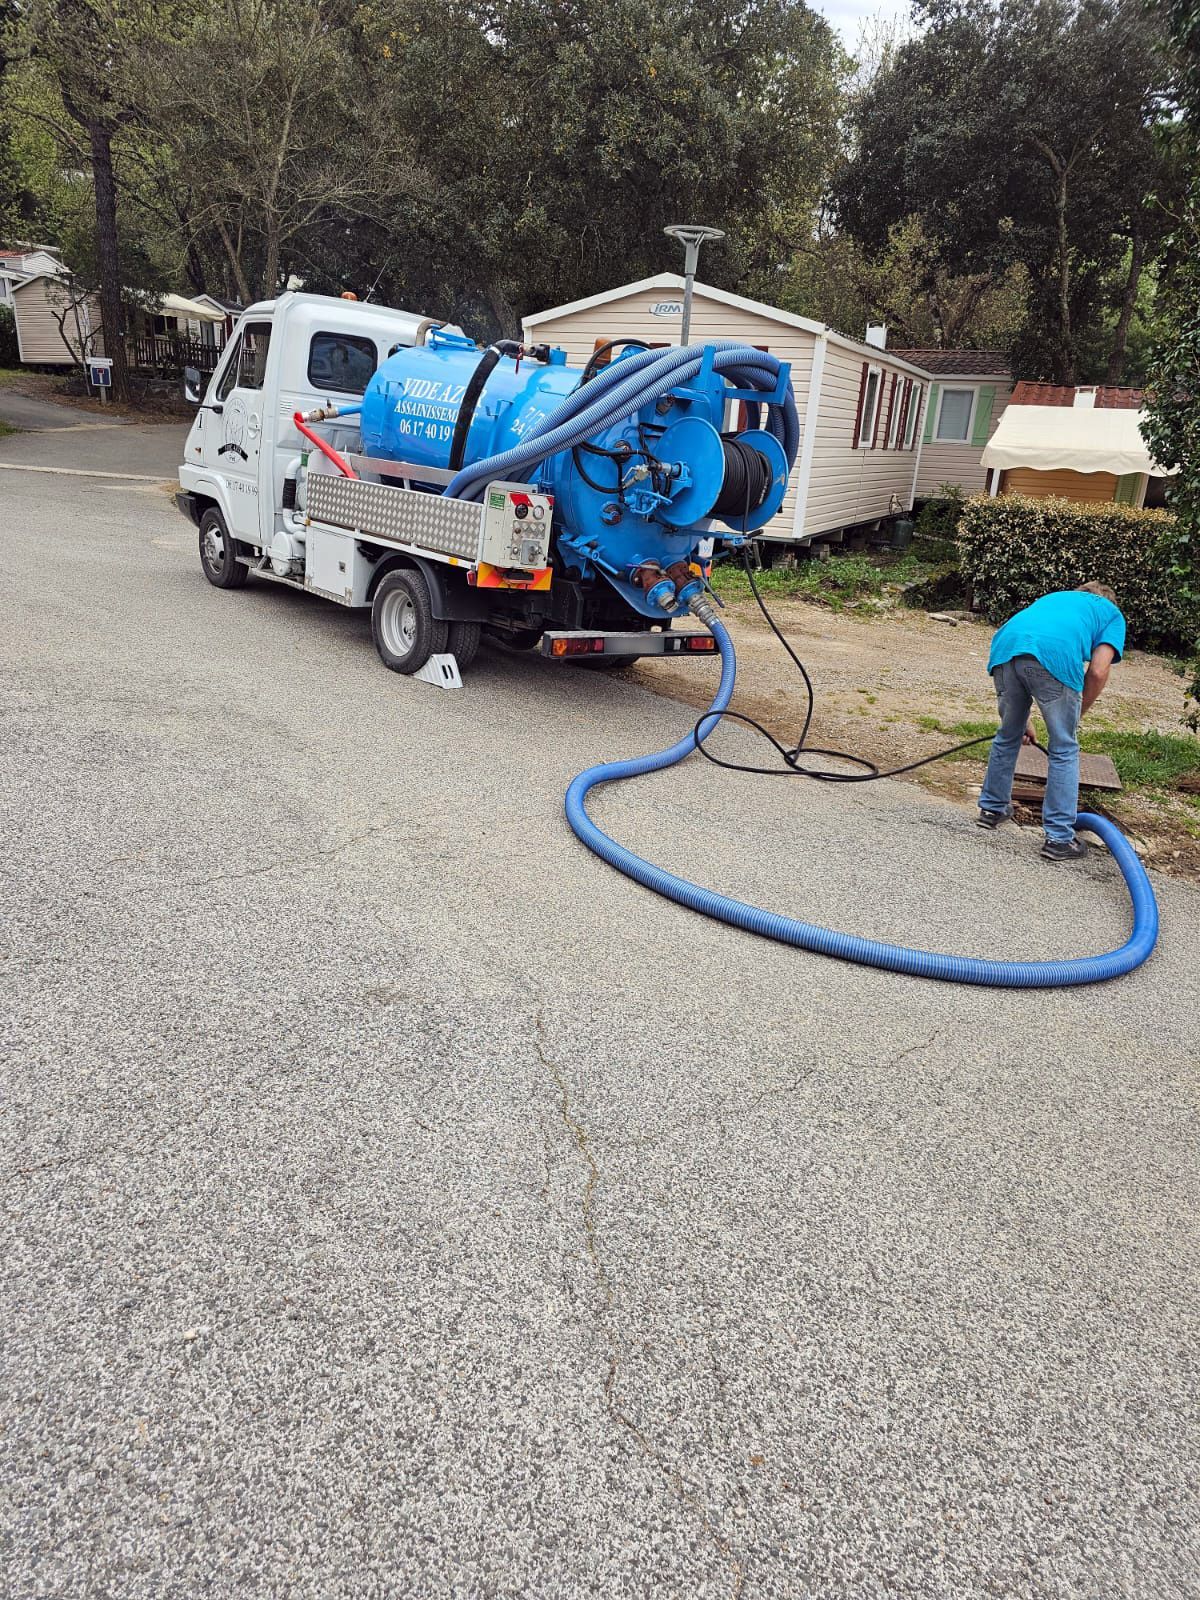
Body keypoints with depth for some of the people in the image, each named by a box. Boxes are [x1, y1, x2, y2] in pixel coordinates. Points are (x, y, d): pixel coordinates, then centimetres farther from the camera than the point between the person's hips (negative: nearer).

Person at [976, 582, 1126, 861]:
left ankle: (992, 808, 40)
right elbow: (1097, 672, 11)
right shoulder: (1113, 613, 29)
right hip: (1056, 655, -4)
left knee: (1008, 736, 27)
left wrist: (1023, 719, 44)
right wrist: (1077, 715, 25)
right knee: (1064, 750, 11)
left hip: (1005, 647, 5)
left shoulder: (1056, 596, 42)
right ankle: (1059, 838, 13)